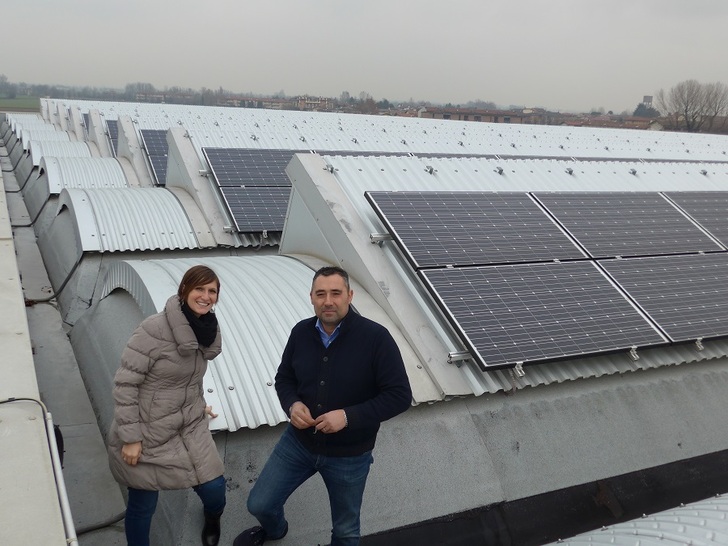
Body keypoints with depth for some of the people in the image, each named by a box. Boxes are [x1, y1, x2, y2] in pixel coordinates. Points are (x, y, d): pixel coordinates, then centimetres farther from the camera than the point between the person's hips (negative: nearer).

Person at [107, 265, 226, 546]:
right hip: (147, 433, -5)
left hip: (189, 426, 5)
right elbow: (124, 384, -19)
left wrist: (197, 406, 10)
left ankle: (212, 518, 38)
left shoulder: (206, 331, 0)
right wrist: (130, 437, -18)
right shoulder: (154, 329, -21)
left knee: (214, 487, 2)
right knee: (143, 505, 8)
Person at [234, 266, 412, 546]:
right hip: (298, 441, 3)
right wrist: (292, 404, -15)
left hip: (349, 455, -3)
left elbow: (399, 396, -19)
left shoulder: (376, 338, -21)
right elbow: (284, 378, 7)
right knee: (259, 504, 14)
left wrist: (348, 416, -29)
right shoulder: (301, 332, -8)